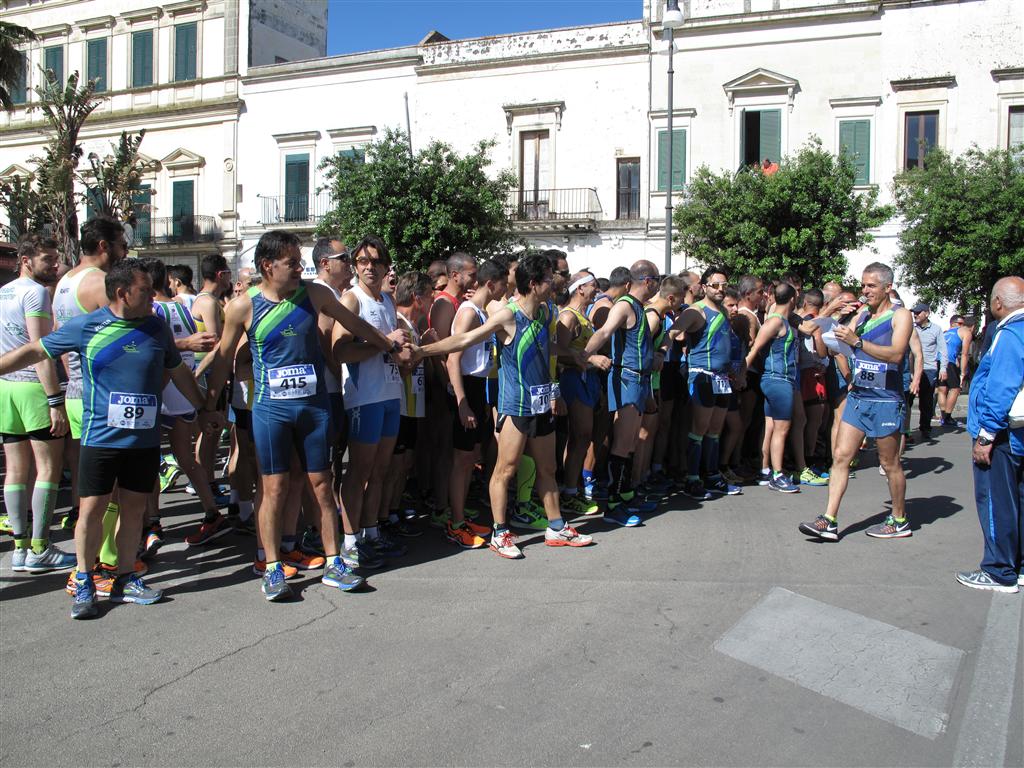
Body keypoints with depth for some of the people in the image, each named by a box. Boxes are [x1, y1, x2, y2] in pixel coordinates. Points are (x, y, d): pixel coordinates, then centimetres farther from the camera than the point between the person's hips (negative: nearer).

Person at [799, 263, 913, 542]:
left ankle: (900, 521, 23)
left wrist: (857, 341, -29)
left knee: (890, 463, 6)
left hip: (885, 400, -6)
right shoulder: (861, 314, 12)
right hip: (857, 396, 6)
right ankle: (829, 522, -1)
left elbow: (896, 353, -21)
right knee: (841, 456, -2)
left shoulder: (900, 316, -6)